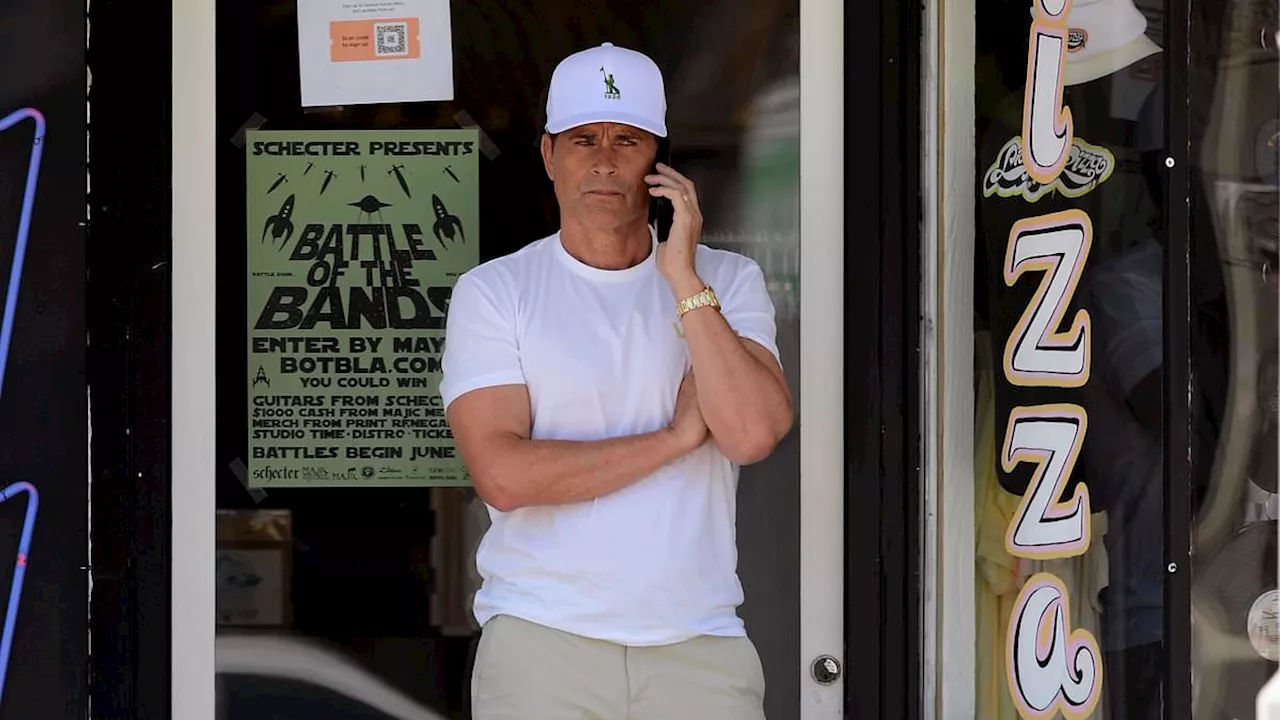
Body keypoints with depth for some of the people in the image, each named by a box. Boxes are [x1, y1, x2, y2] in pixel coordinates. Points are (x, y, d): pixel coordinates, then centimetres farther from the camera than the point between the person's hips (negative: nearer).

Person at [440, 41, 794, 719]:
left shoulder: (728, 281, 9)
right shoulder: (491, 292, 2)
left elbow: (753, 433, -8)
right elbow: (503, 475, -11)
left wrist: (684, 278, -10)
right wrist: (677, 435, -7)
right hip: (540, 642, -1)